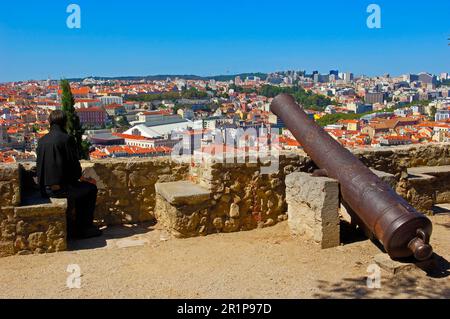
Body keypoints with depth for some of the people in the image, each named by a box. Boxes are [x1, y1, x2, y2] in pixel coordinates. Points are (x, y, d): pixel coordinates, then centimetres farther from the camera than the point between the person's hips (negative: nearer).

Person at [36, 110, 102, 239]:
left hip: (45, 188, 8)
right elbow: (74, 163, -13)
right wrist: (78, 177, 10)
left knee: (81, 188, 28)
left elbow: (40, 165, 15)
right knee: (91, 189, 14)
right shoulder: (66, 138, -13)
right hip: (60, 188, -8)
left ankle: (78, 227, 31)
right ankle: (84, 229, 16)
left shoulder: (42, 140, 8)